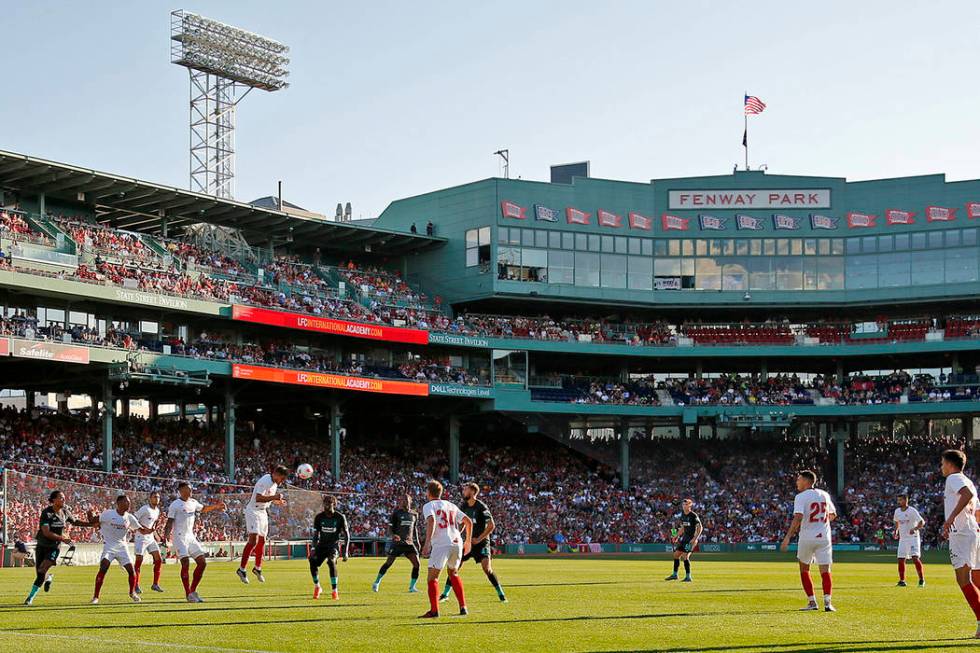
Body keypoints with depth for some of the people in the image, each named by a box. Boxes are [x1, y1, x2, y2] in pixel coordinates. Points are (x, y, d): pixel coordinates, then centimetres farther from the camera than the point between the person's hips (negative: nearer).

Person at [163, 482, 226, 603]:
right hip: (179, 537, -7)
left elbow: (203, 509, 33)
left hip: (191, 537, 7)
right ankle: (188, 595, -10)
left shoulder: (193, 502, 13)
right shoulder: (175, 505, -7)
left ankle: (193, 591, 11)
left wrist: (216, 506, 26)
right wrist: (166, 534, -25)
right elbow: (170, 522, -9)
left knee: (202, 563, 2)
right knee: (186, 564, -16)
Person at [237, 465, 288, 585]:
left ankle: (257, 568, 31)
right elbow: (258, 498, -29)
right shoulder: (265, 481, -20)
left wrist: (277, 501, 8)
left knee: (262, 541, 15)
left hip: (263, 512, 9)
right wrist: (274, 497, -31)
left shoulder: (274, 483, 9)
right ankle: (241, 569, -13)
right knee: (253, 540, -18)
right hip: (253, 511, -9)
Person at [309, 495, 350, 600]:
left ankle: (334, 591, -24)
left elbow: (346, 535, -4)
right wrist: (313, 548, -6)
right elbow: (316, 534, 7)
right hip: (322, 545, 3)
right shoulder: (319, 517, -2)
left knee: (331, 562, -31)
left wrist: (346, 552, -10)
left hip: (334, 545, -3)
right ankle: (317, 587, 12)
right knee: (313, 562, -17)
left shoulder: (340, 517, -9)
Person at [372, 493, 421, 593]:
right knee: (389, 563, -2)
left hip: (409, 543, 4)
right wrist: (393, 534, -24)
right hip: (397, 542, -4)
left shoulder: (414, 514, 11)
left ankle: (412, 587, 2)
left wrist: (417, 540, 16)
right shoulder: (397, 513, -3)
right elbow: (390, 525, -5)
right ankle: (377, 582, 16)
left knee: (416, 564, -8)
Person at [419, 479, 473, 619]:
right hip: (457, 542, 6)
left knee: (432, 577, -2)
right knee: (453, 573, 25)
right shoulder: (451, 505, 22)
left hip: (441, 544, -6)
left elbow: (431, 521, -16)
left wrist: (427, 543, -22)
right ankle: (463, 607, 18)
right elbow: (468, 522, 21)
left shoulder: (429, 506, 4)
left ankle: (434, 610, -16)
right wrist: (468, 541, 30)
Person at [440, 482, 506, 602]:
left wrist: (479, 539, -17)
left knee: (486, 568, -18)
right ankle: (445, 594, 10)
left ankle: (501, 594, -6)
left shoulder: (481, 507, -13)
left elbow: (491, 526, -15)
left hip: (481, 542, -6)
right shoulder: (463, 506, 6)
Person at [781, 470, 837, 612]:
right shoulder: (824, 495, 10)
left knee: (804, 570, 14)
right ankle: (827, 602, -17)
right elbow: (833, 515, 22)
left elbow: (798, 518, -20)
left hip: (807, 538, -3)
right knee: (825, 571, 1)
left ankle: (812, 602, 10)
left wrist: (788, 537, -20)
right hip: (824, 537, 3)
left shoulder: (800, 497, -7)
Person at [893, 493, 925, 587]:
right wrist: (896, 531, 12)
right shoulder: (897, 511, 7)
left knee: (915, 558, -17)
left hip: (913, 538, -6)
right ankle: (902, 580, 14)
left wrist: (915, 529, -31)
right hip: (902, 539, 6)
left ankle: (921, 579, -8)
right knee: (901, 560, 3)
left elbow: (922, 522, -16)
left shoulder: (912, 511, -13)